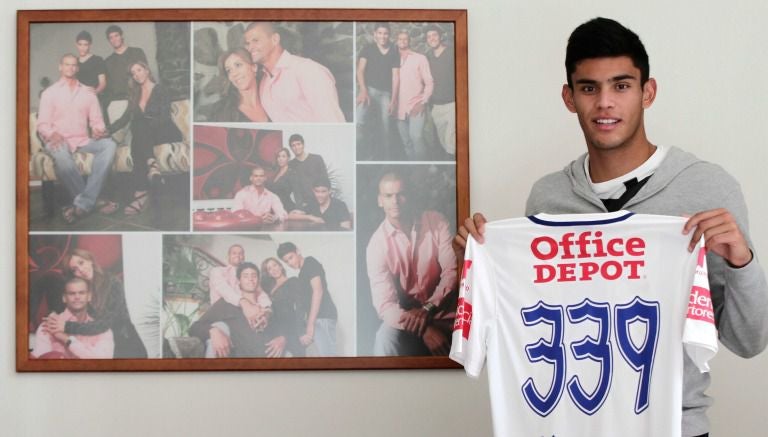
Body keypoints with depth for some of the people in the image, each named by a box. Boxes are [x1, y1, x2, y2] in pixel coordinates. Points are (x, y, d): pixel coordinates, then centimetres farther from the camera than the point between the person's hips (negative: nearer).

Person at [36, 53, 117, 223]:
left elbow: (97, 120, 15)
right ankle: (89, 201, -29)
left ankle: (82, 203, -37)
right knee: (61, 155, -41)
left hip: (83, 140, 3)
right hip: (59, 141, -3)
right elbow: (42, 124, 4)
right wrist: (53, 134, -19)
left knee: (109, 144, -29)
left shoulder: (88, 93, 19)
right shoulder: (49, 93, 12)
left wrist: (98, 130, -10)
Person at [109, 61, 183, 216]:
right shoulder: (135, 95, 21)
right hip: (145, 136, 4)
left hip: (165, 133, -4)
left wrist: (146, 123, -22)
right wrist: (107, 131, -2)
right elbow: (125, 118, 13)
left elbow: (164, 119, -6)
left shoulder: (161, 90, 5)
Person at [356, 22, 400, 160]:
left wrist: (393, 99, -2)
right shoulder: (367, 49, 5)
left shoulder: (394, 53, 10)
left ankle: (386, 158, 9)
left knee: (385, 130, 3)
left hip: (386, 93, 2)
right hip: (369, 90, -2)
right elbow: (360, 70, -4)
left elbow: (395, 76, 6)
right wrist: (363, 90, -20)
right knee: (358, 122, -27)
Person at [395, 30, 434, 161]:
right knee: (407, 143, 6)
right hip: (400, 109, 4)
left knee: (416, 136, -22)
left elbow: (429, 83, 1)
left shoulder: (420, 58, 2)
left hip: (416, 106, -4)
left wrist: (423, 102, -11)